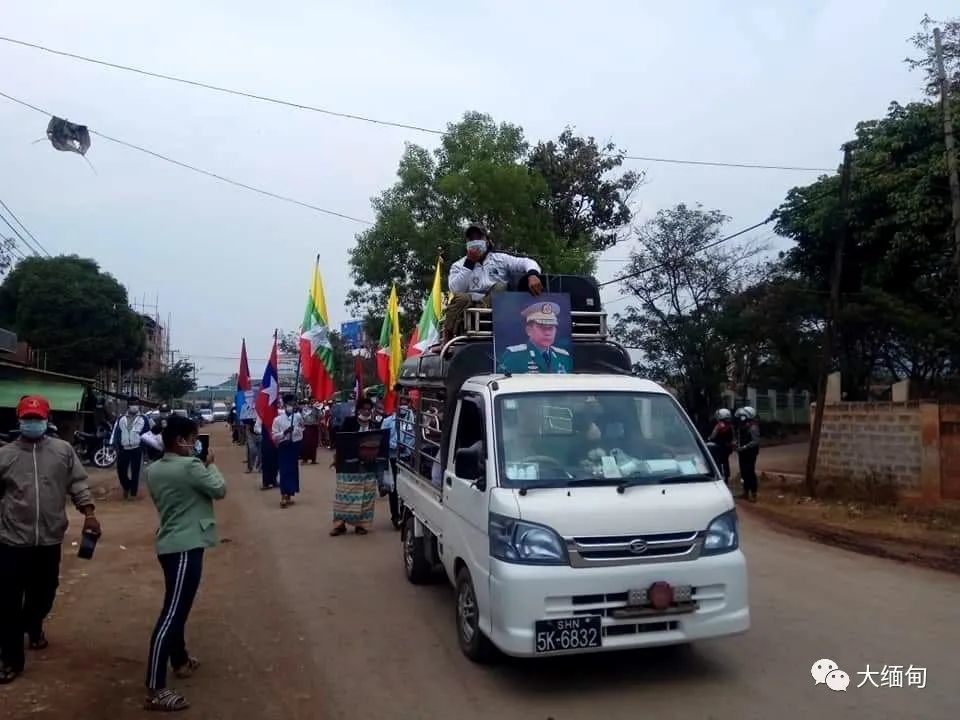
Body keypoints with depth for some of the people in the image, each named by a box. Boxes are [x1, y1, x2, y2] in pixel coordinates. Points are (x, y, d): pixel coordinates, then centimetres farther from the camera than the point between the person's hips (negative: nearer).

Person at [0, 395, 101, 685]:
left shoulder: (63, 450, -1)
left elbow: (78, 483, 1)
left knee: (44, 593, 19)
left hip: (50, 539, 2)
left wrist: (89, 513, -9)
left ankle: (34, 626, 48)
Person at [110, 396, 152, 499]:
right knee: (121, 470, 4)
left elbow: (148, 433, 6)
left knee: (135, 472, 2)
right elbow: (116, 432, 9)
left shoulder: (143, 419, 3)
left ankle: (133, 493, 12)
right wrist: (115, 445, 0)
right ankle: (126, 487, 31)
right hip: (123, 449, 2)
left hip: (137, 450, -2)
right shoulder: (121, 419, 10)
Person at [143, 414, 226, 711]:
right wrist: (210, 463, 5)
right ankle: (155, 690, -9)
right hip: (186, 546, -10)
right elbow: (219, 490, -8)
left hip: (171, 544, 10)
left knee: (178, 607, 23)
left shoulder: (154, 469, 7)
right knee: (172, 613, -10)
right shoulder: (190, 466, -17)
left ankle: (180, 661, 39)